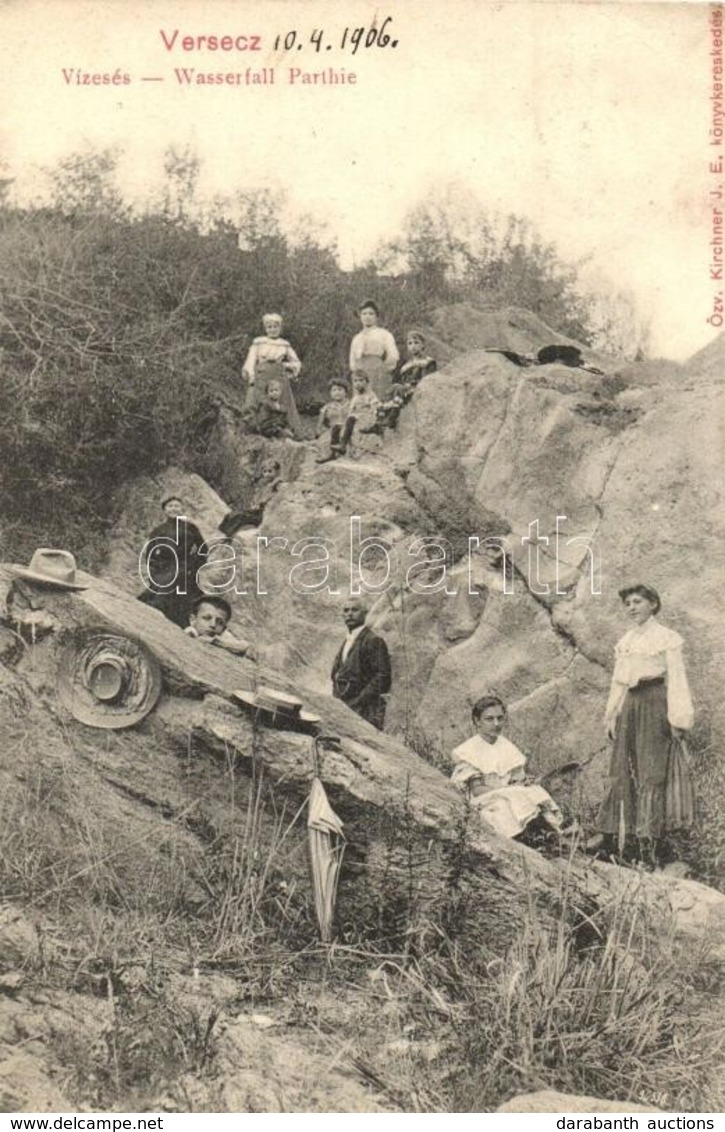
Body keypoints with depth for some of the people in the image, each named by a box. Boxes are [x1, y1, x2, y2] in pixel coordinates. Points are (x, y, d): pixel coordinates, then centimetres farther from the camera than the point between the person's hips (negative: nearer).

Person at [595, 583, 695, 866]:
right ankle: (625, 839, 8)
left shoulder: (667, 638, 0)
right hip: (630, 705, 6)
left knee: (653, 771, -7)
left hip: (655, 704, -6)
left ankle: (652, 841, -4)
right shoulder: (624, 642, 19)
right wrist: (611, 715, 15)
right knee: (624, 771, 3)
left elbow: (676, 678, -5)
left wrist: (678, 716, -13)